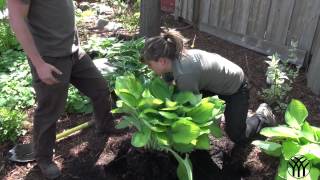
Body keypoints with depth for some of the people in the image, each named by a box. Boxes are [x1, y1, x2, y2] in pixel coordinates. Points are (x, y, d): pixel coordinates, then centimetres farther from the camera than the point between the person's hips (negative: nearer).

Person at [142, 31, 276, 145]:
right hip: (215, 80, 7)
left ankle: (262, 115, 28)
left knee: (237, 137, 3)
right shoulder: (173, 59, -17)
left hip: (235, 87, -7)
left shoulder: (184, 75, -40)